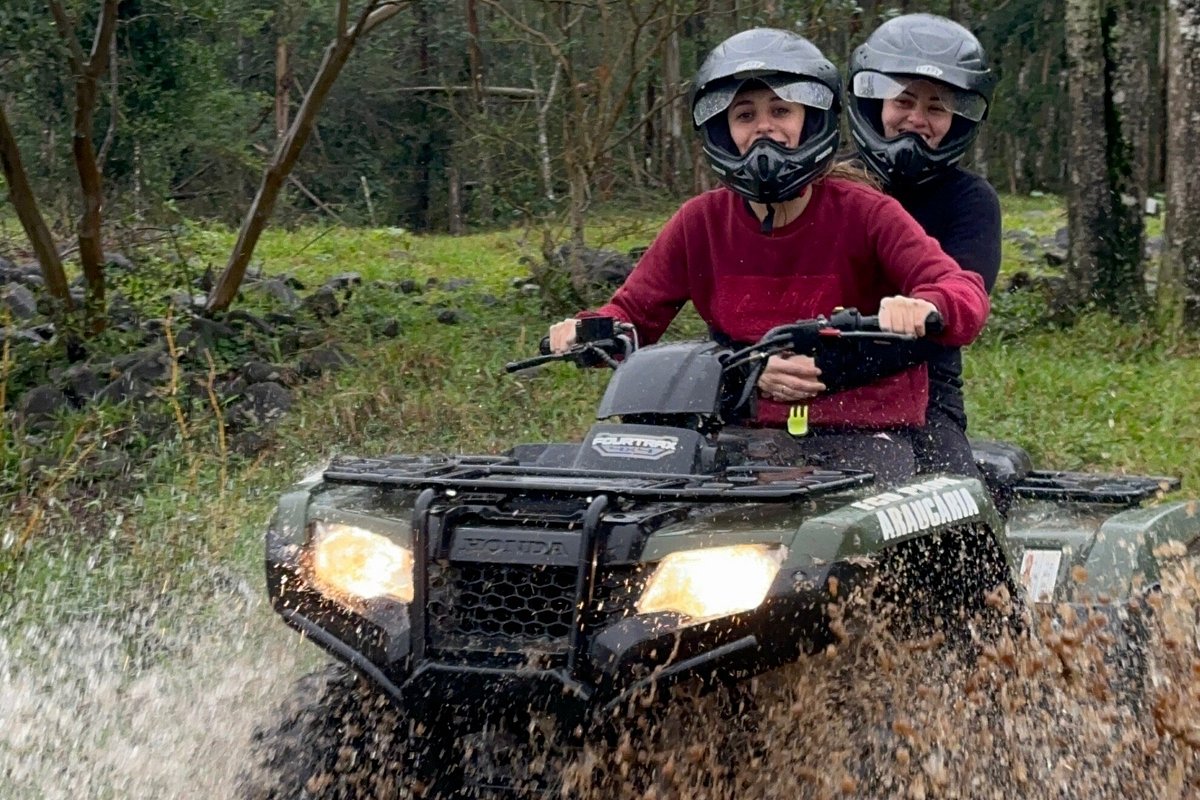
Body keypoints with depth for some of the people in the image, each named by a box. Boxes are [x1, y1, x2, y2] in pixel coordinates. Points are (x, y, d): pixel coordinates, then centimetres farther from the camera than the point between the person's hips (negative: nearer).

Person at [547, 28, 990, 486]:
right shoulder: (700, 223, 7)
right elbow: (634, 310, 10)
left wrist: (922, 308, -39)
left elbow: (965, 293, -14)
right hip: (744, 435, 3)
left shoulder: (865, 214, -4)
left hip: (862, 433, -3)